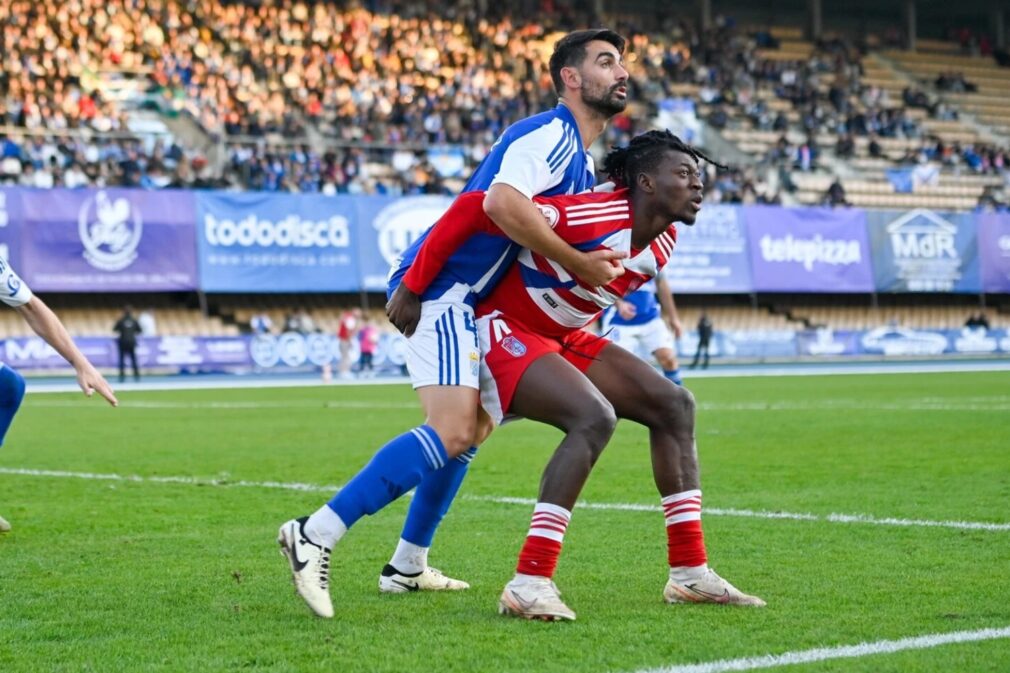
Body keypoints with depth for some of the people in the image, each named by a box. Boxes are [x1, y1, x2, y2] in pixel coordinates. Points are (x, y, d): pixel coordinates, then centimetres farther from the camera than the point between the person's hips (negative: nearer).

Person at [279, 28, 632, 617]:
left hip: (463, 300, 11)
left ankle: (407, 566, 25)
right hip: (441, 288, -11)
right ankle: (315, 536, -22)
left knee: (473, 428, 19)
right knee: (452, 432, -21)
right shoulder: (552, 134, -13)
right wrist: (577, 262, -25)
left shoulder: (582, 160, 19)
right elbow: (502, 201, -31)